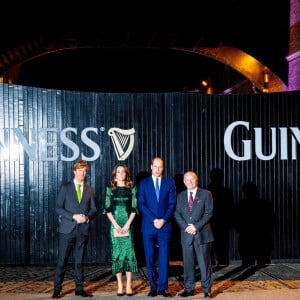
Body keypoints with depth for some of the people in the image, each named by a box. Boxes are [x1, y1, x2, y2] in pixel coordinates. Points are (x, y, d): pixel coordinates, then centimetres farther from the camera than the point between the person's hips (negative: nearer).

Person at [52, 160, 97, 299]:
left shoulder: (90, 190, 10)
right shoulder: (65, 187, 2)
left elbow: (93, 209, 10)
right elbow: (58, 208, -3)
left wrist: (87, 217, -11)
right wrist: (73, 216, -14)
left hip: (83, 229, 2)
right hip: (67, 229, -2)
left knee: (79, 261, 9)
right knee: (62, 260, 0)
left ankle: (79, 288, 17)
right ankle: (57, 289, 9)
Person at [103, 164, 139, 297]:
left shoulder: (131, 188, 6)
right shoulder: (110, 188, 7)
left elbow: (134, 209, 2)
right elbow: (108, 209, 3)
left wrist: (127, 224, -8)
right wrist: (115, 225, -7)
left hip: (128, 225, 0)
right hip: (115, 225, 0)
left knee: (129, 252, -5)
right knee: (117, 253, 0)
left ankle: (128, 285, 1)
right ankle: (119, 285, 6)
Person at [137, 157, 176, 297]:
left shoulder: (169, 182, 8)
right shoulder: (143, 183, 6)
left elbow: (172, 204, 3)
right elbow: (141, 204, -1)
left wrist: (163, 220, -9)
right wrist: (153, 220, -11)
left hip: (164, 225, 0)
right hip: (148, 225, 0)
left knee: (164, 257, 0)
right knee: (150, 258, 3)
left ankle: (163, 288, 6)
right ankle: (153, 287, 12)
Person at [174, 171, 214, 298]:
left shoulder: (206, 194, 2)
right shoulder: (180, 196, 12)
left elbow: (209, 213, -5)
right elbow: (177, 214, 6)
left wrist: (196, 226, -13)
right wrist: (186, 226, -9)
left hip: (202, 233, -3)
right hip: (186, 234, 3)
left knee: (205, 262, 1)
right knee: (188, 263, 6)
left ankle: (207, 289, 10)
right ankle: (189, 288, 14)